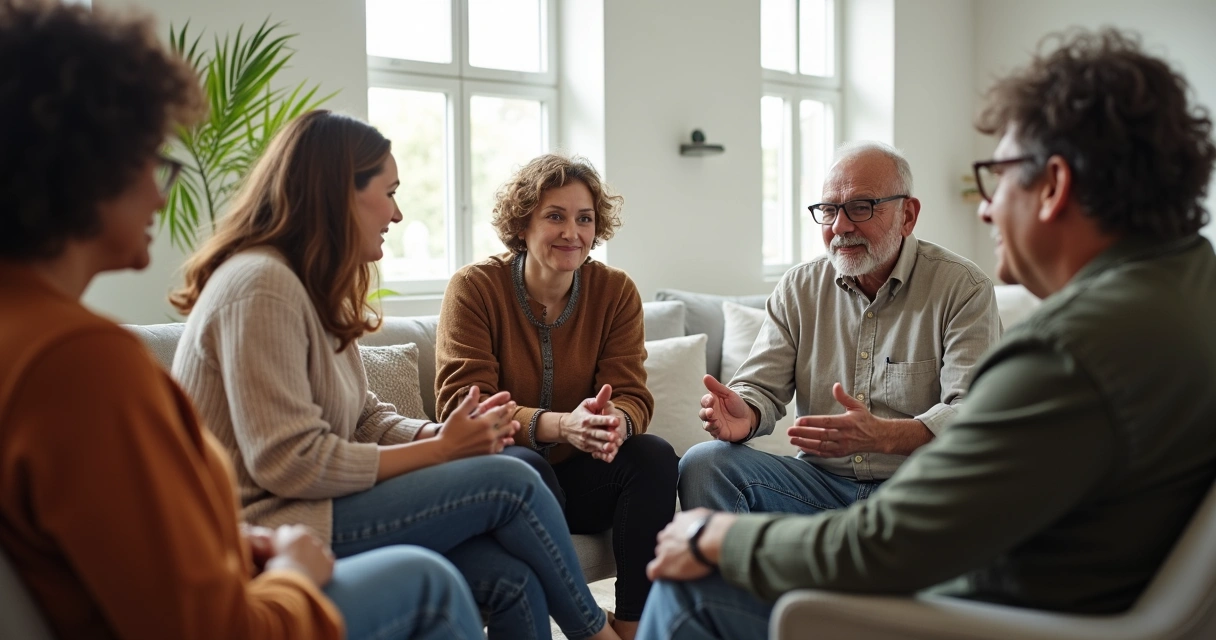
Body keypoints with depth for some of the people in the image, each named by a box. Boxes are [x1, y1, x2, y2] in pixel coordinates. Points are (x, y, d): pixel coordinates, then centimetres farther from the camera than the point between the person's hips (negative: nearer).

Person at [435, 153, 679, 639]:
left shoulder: (616, 291, 0)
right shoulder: (474, 287, -9)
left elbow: (632, 396, -6)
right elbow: (461, 403, -19)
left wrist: (616, 422, -34)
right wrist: (560, 425, -35)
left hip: (578, 474, 3)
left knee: (653, 455, -23)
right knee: (525, 467, -34)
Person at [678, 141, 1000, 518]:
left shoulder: (964, 289, -5)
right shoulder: (798, 288, 9)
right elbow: (762, 387, 5)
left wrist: (882, 436, -34)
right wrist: (745, 414, -22)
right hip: (819, 481, 3)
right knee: (703, 463, -21)